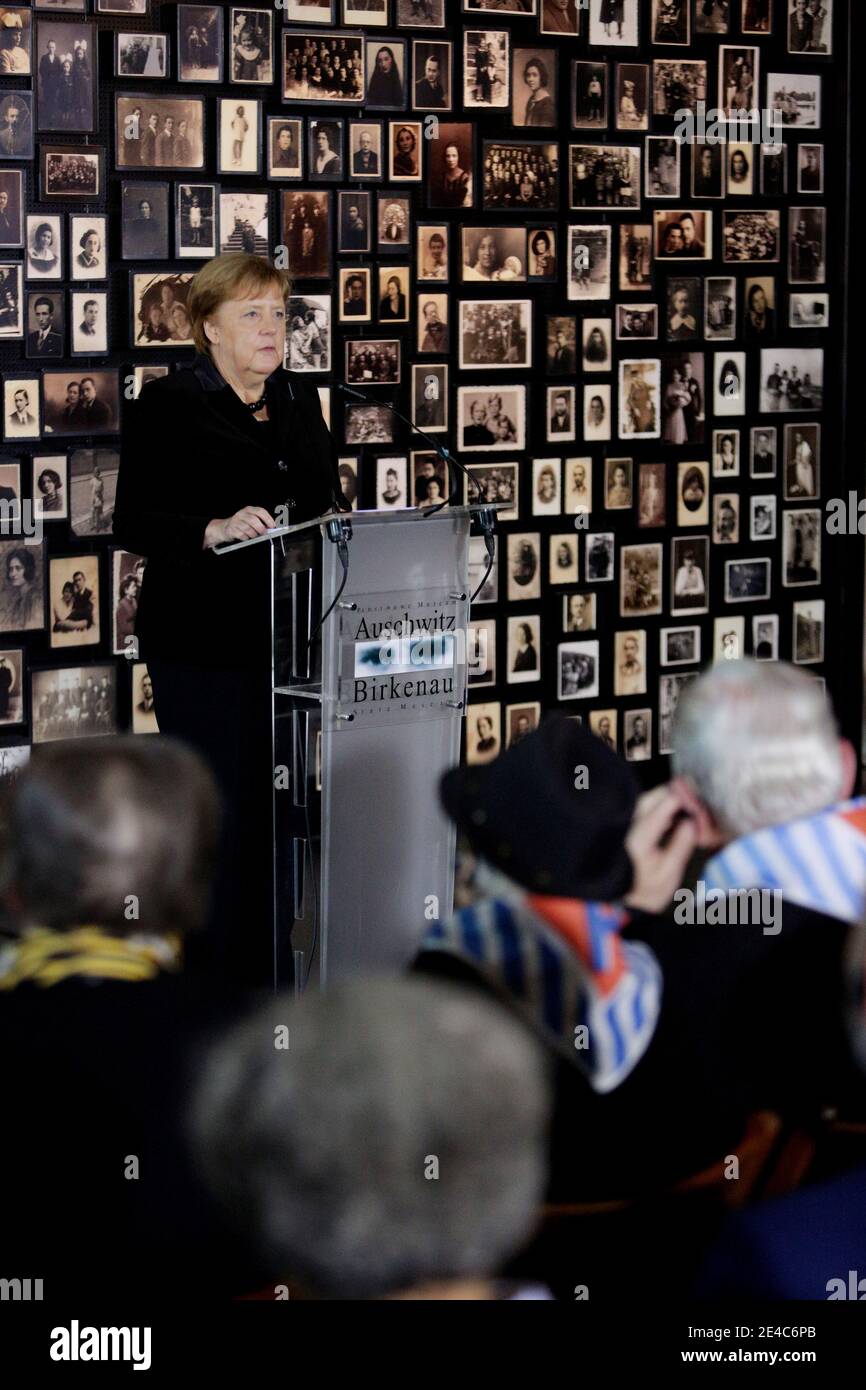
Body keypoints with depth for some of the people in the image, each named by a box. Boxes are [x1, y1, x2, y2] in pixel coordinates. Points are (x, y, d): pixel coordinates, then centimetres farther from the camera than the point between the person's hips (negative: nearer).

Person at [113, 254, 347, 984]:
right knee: (218, 805, -5)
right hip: (204, 643, -6)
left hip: (289, 637, 6)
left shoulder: (300, 399, 15)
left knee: (282, 796, 7)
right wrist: (215, 531, -25)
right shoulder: (167, 406, -4)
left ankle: (266, 964, 16)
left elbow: (328, 500, 20)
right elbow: (133, 522, -10)